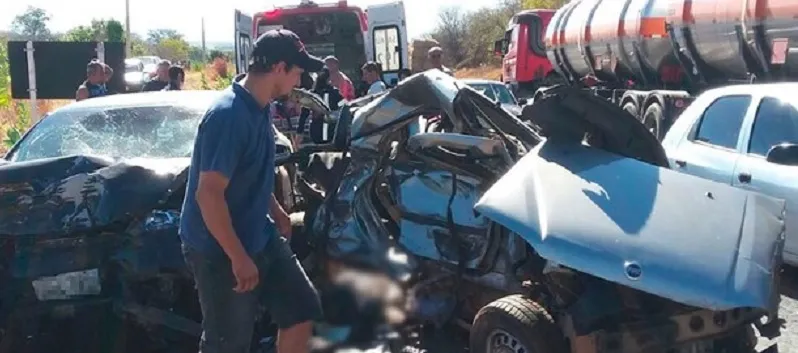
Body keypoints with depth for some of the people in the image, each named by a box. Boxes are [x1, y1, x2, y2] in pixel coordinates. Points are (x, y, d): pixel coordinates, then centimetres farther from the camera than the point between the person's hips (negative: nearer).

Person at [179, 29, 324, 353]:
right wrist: (238, 257, -25)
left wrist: (277, 212, 23)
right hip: (220, 250, -9)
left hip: (260, 237, 9)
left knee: (302, 309, 14)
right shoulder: (228, 115, -25)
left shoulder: (260, 108, 4)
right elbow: (208, 194, -27)